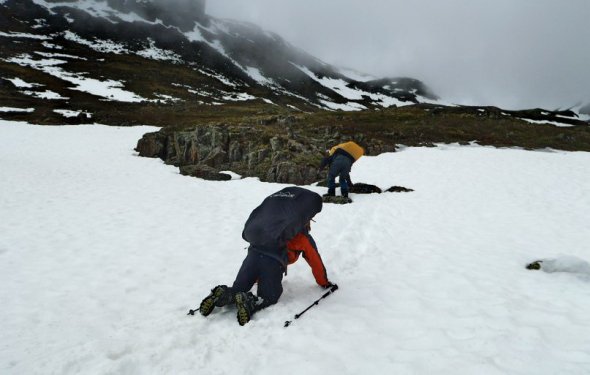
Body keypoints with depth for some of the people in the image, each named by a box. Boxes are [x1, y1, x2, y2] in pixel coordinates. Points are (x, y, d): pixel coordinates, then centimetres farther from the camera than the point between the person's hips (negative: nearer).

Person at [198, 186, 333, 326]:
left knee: (236, 290, 16)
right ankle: (249, 303, -24)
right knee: (268, 298, 6)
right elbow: (317, 264, 25)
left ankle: (222, 294, -15)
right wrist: (325, 283, 40)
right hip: (273, 262, -4)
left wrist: (258, 279, 51)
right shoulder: (305, 239, 20)